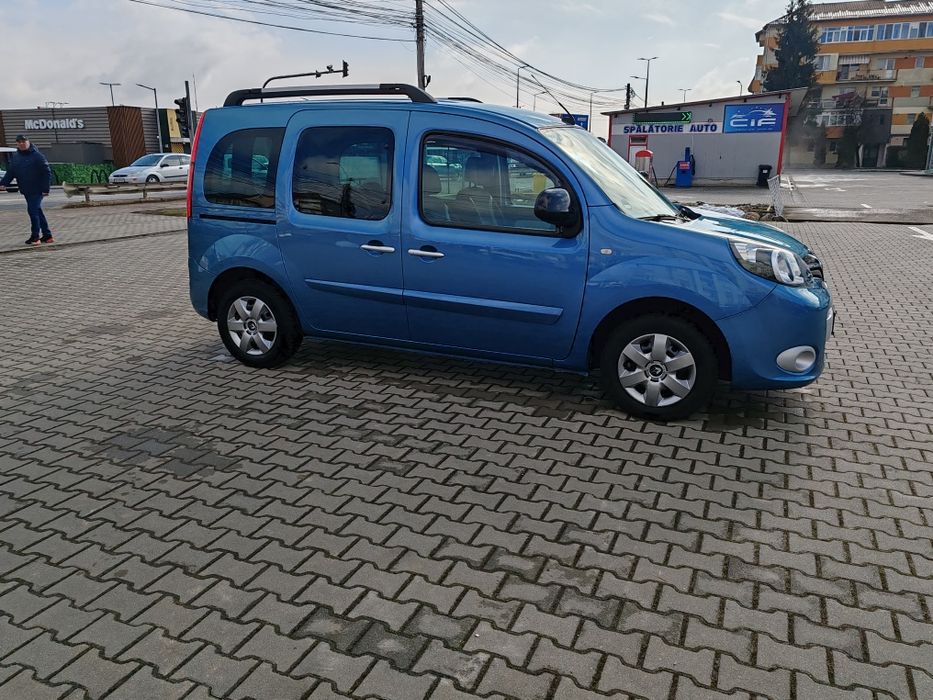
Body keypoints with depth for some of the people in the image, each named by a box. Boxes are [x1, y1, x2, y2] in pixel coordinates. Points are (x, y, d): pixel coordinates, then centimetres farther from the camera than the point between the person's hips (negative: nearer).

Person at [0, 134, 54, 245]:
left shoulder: (37, 155, -9)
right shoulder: (15, 157, 11)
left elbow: (47, 172, -11)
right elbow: (10, 172, 13)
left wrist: (46, 188, -16)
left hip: (37, 190, -7)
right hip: (26, 191, 7)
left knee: (33, 211, -10)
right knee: (37, 212, 11)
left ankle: (35, 237, -3)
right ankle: (47, 235, 18)